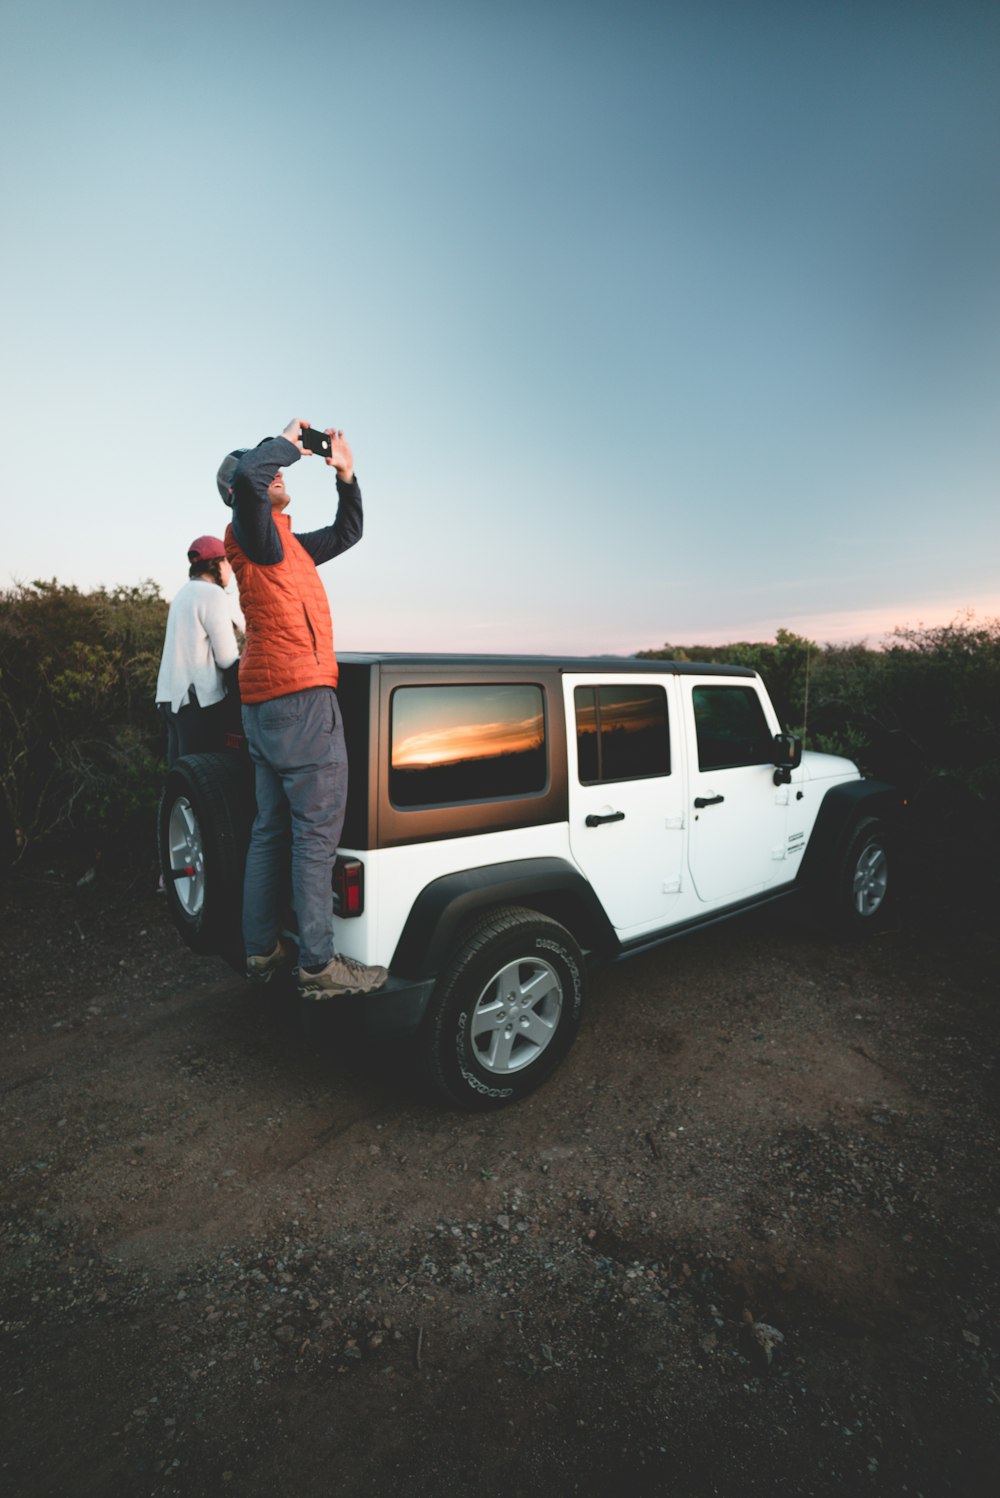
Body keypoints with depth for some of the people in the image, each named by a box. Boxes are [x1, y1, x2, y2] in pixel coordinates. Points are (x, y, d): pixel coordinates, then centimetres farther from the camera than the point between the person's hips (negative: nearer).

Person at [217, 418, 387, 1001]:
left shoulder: (290, 544, 23)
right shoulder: (255, 533, -3)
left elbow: (348, 533, 34)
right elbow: (247, 477, -25)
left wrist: (346, 476, 22)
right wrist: (289, 442, -7)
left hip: (266, 703, 10)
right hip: (300, 695, -10)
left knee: (273, 830, 10)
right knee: (317, 832, -9)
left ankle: (263, 950, 18)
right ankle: (319, 964, -5)